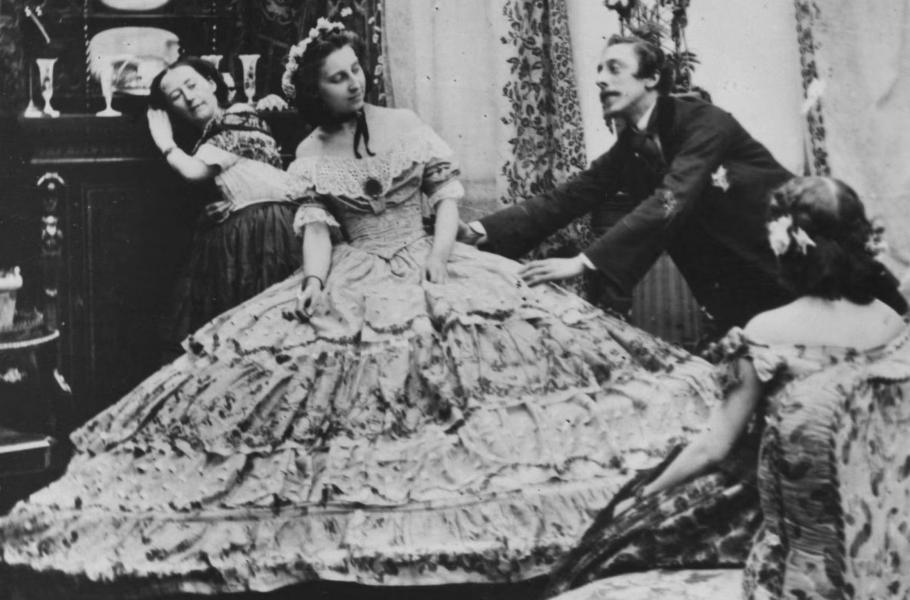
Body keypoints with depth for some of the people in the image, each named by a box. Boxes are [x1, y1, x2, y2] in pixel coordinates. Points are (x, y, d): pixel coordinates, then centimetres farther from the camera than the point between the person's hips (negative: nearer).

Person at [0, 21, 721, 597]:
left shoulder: (403, 126, 2)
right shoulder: (310, 157, 7)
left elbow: (450, 190, 0)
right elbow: (317, 225, -3)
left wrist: (439, 259, -13)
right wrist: (315, 278, -21)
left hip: (424, 264, -1)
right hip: (352, 279, 2)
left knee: (454, 355, -22)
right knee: (330, 362, -16)